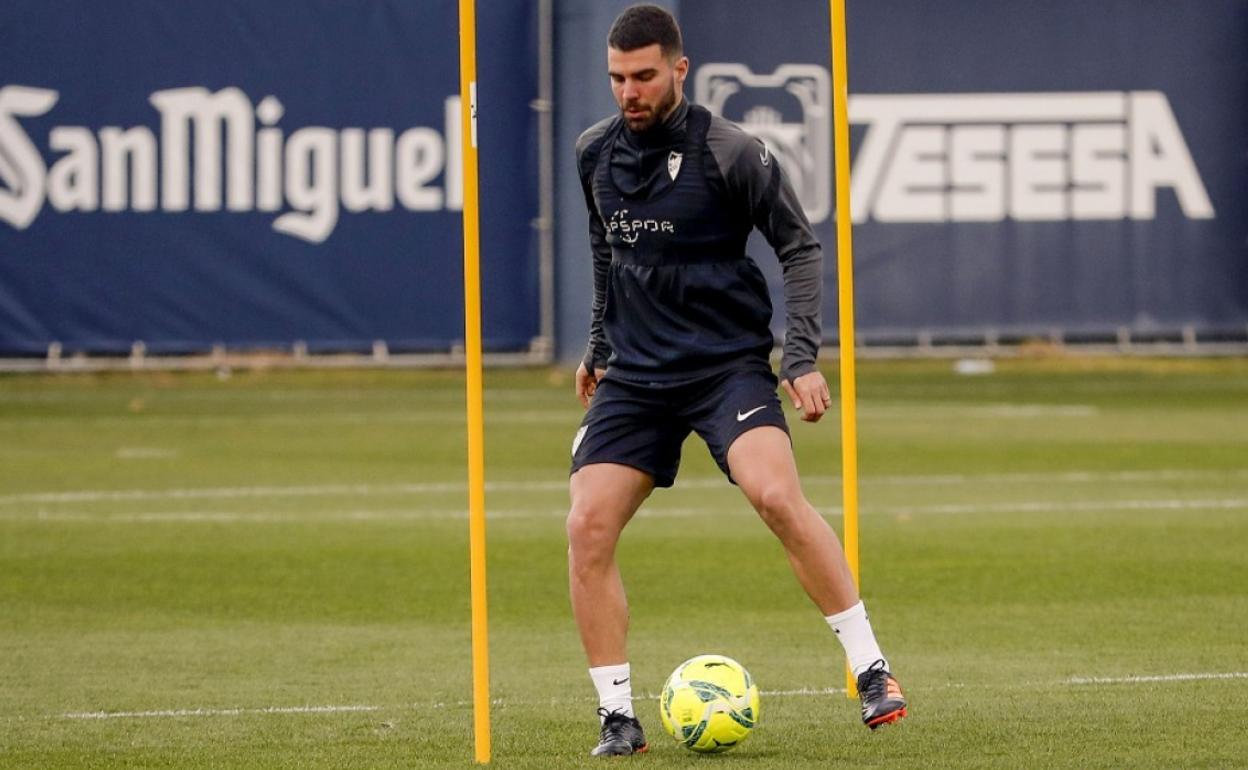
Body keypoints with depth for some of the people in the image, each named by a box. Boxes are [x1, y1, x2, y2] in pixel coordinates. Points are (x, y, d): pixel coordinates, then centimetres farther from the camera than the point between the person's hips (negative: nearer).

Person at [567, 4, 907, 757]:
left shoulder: (728, 151, -10)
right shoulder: (596, 153, 6)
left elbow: (801, 247, -4)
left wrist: (803, 357, -11)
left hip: (727, 362, -5)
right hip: (635, 375, 5)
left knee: (778, 496, -27)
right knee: (588, 527, -11)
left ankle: (872, 671, -16)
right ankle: (619, 716, -1)